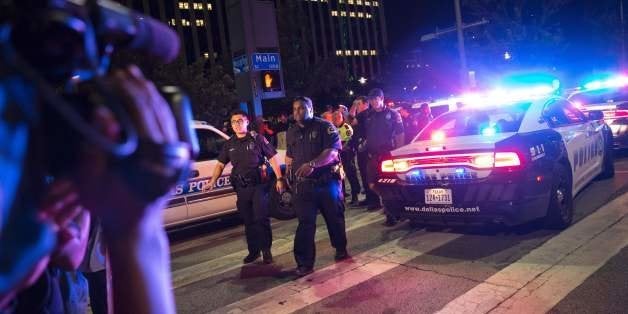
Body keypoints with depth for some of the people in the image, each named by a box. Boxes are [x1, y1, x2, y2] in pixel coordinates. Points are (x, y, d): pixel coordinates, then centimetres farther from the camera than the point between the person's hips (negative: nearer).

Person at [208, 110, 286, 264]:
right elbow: (220, 164, 14)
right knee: (248, 221, 12)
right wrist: (213, 181, -1)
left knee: (261, 219, -4)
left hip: (259, 185, -4)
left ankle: (266, 250, 10)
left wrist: (279, 178, -9)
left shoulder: (257, 138, -2)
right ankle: (253, 251, 24)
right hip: (241, 188, 4)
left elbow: (273, 158, -3)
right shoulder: (229, 144, 11)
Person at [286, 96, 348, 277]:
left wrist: (312, 164, -31)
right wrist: (289, 171, 12)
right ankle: (304, 263, 0)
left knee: (334, 218, 10)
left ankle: (341, 249, 33)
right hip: (303, 185, 3)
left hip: (327, 181, -3)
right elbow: (289, 156, 27)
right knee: (305, 223, -2)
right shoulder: (291, 132, 13)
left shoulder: (324, 126, -5)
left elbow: (333, 151, -18)